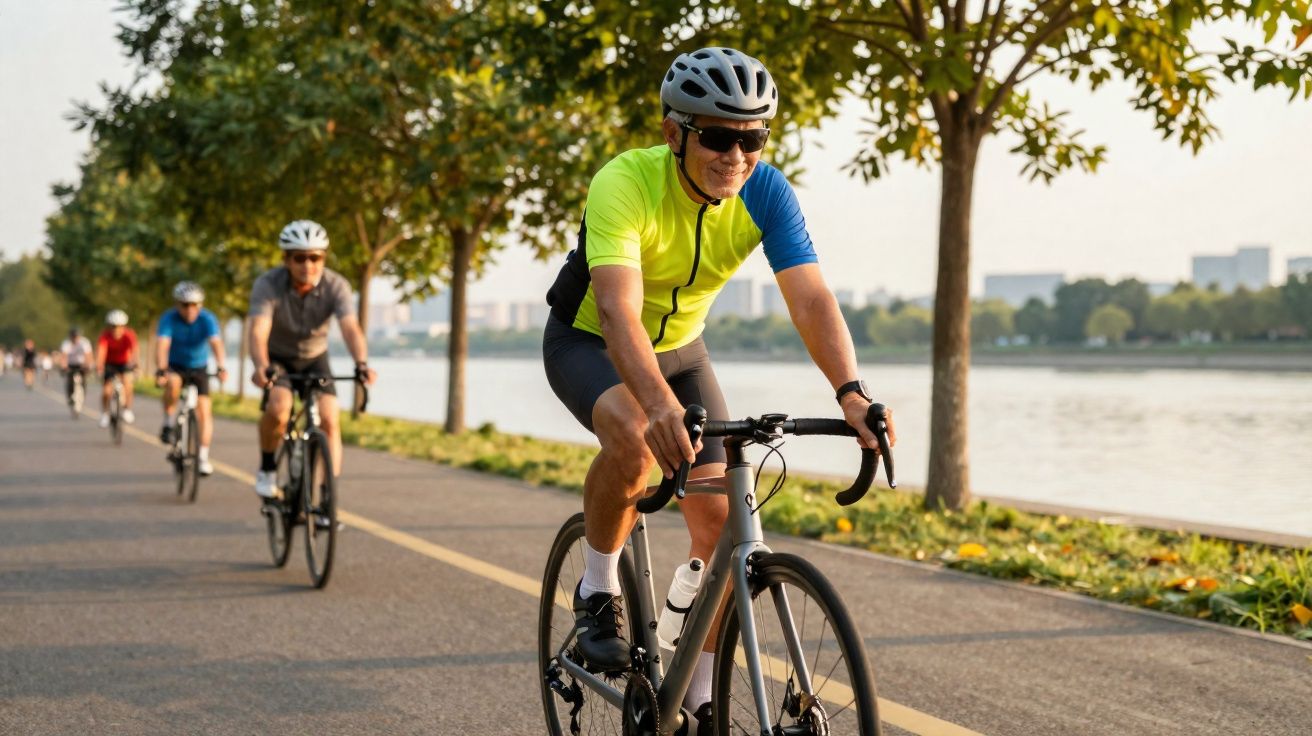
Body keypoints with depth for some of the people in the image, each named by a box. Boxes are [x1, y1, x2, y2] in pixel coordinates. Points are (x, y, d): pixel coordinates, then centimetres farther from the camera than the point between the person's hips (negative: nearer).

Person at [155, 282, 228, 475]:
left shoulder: (207, 319, -21)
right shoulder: (169, 319, -21)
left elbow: (216, 342, -36)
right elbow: (162, 344, -34)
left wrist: (221, 367, -53)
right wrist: (160, 370, -52)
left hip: (199, 368, 1)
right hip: (175, 367, -1)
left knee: (203, 409, -12)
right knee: (172, 382, -35)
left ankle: (203, 456, -4)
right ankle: (168, 424, -15)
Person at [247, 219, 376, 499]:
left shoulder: (336, 285, -23)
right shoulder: (268, 284, -27)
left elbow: (350, 328, -35)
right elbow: (258, 331, -39)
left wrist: (362, 364, -54)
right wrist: (261, 367, -58)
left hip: (314, 358, 2)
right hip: (277, 358, -2)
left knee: (329, 420, -16)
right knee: (278, 407, -29)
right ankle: (267, 469, -4)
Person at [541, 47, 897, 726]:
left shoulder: (766, 194, -21)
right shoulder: (625, 183, -33)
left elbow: (812, 299, -31)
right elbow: (619, 310, -46)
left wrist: (851, 393, -49)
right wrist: (660, 404, -64)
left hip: (678, 347, 4)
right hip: (588, 341, -4)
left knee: (720, 518, -8)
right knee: (634, 438, -37)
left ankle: (697, 701, 6)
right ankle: (597, 594, -12)